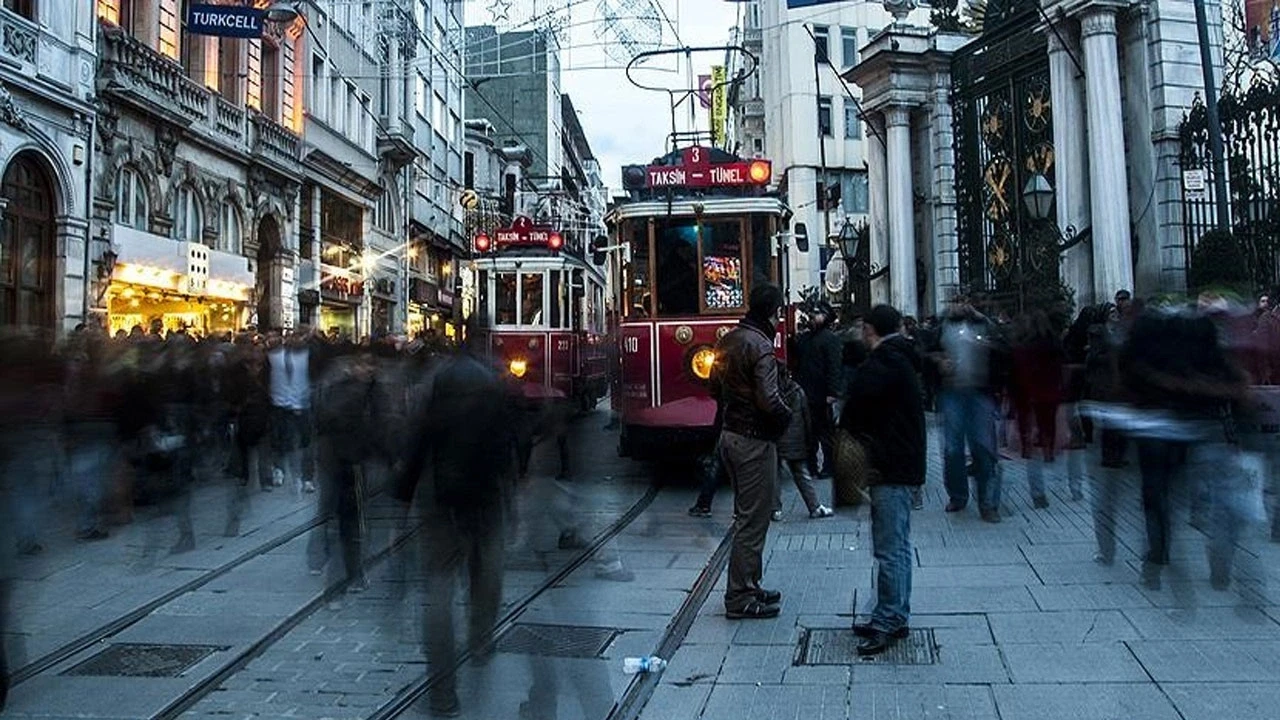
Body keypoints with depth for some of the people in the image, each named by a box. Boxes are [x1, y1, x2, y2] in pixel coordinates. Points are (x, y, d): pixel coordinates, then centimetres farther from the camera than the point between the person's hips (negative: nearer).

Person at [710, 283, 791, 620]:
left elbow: (715, 388, 17)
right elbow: (768, 399, -23)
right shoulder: (760, 346, -18)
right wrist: (787, 415, -5)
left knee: (747, 515, 19)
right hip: (755, 440, -9)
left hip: (730, 434, 9)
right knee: (753, 521, -1)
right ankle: (740, 598, 7)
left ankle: (748, 587, 28)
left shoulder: (727, 340, 10)